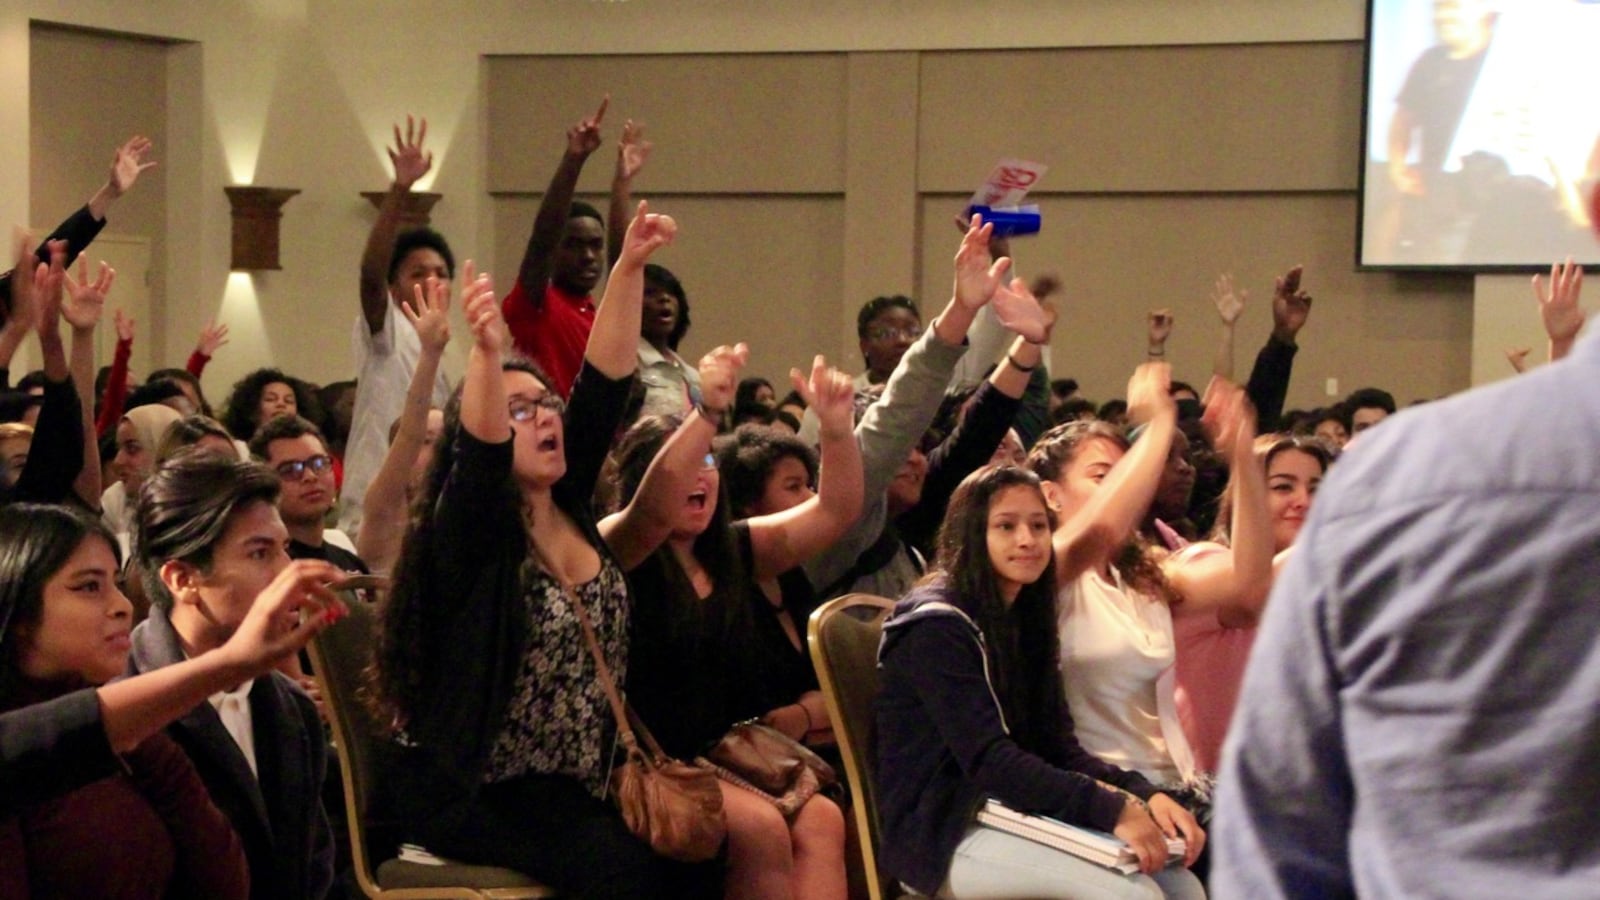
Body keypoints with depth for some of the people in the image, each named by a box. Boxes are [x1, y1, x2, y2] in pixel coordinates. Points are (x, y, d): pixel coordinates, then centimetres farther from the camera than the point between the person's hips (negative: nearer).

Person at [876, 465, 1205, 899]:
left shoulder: (1026, 618, 13)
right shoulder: (937, 626, -13)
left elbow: (1058, 747, 7)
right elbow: (989, 760, -22)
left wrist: (1145, 795, -10)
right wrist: (1112, 810, -28)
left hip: (1014, 813, 8)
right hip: (942, 836, -8)